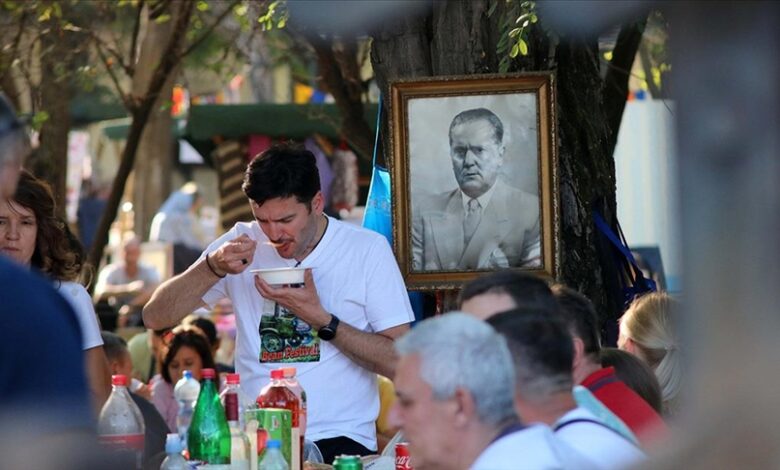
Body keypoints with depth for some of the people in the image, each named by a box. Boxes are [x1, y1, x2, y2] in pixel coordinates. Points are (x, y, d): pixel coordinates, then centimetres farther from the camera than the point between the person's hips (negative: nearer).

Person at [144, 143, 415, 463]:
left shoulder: (367, 249, 1)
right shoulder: (243, 243, 8)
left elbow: (400, 362, -5)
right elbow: (155, 317, 4)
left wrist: (320, 319, -13)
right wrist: (213, 267, -10)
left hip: (338, 439, -3)